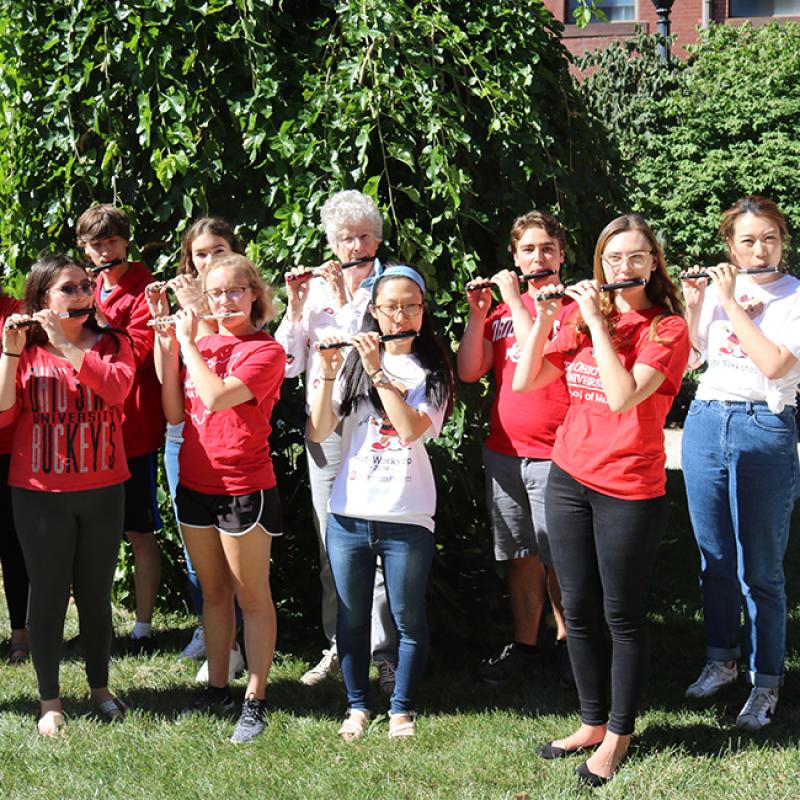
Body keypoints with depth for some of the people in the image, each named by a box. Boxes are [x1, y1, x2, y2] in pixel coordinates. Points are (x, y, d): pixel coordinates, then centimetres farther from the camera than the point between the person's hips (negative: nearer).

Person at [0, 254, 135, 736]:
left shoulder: (113, 344, 3)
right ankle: (50, 701, 17)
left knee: (96, 593, 11)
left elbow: (115, 388, -18)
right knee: (48, 594, 5)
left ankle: (101, 687, 27)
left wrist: (64, 343, -19)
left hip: (103, 491, 1)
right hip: (40, 494, -1)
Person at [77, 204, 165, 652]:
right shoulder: (87, 291, 15)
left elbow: (136, 351, -17)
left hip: (132, 430, -6)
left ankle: (143, 626, 10)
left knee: (139, 532, 2)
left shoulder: (145, 292, -5)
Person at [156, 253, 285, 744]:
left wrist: (188, 344, -16)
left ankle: (255, 699, 12)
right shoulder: (199, 346, 8)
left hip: (243, 490, -6)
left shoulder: (265, 350, -11)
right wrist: (168, 352, -3)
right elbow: (175, 414, 4)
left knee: (252, 596, 4)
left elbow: (217, 397, -26)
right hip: (196, 484, 7)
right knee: (213, 591, 17)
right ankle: (218, 687, 29)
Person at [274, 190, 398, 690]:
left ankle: (384, 652, 3)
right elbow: (290, 364, 6)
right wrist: (296, 307, -4)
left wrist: (346, 300, -12)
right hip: (324, 426, 4)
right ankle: (337, 644, 23)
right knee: (331, 542, 11)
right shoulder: (316, 287, 10)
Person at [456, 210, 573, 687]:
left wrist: (515, 300, -12)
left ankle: (567, 643, 18)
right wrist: (478, 314, -4)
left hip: (554, 455, -5)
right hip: (504, 451, 5)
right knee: (521, 556, 11)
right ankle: (524, 646, 21)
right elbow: (469, 372, 4)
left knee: (558, 558, 1)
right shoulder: (502, 310, 12)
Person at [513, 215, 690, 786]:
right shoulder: (584, 319, 9)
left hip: (630, 490, -5)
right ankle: (593, 722, 28)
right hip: (569, 480, 5)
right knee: (579, 610, 12)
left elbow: (623, 396, -22)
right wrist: (544, 318, -7)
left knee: (623, 617, 4)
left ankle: (619, 734, 20)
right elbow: (524, 381, 3)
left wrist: (598, 323, -18)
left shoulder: (668, 327, -8)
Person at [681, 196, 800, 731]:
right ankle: (721, 659, 29)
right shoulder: (714, 289, 9)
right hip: (705, 424, 4)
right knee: (715, 558, 13)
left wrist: (732, 302, -13)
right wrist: (691, 305, -3)